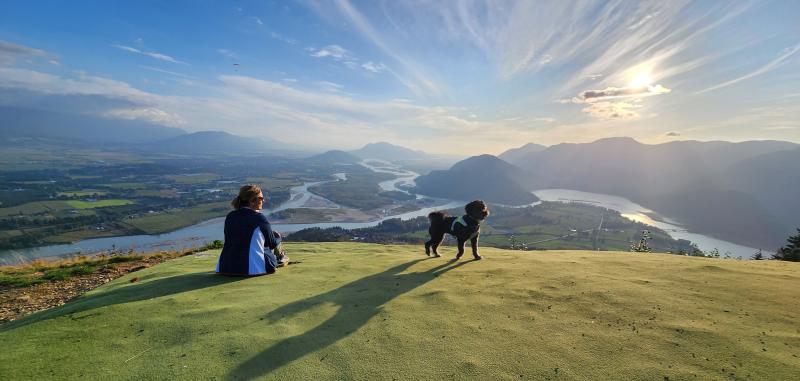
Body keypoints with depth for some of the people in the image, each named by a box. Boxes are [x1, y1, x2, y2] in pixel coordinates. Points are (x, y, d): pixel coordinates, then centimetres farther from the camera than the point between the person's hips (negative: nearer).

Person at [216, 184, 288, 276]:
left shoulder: (230, 216, 5)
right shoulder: (259, 218, -12)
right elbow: (272, 244, -1)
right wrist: (278, 236, 24)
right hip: (254, 269, -6)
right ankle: (280, 259, 42)